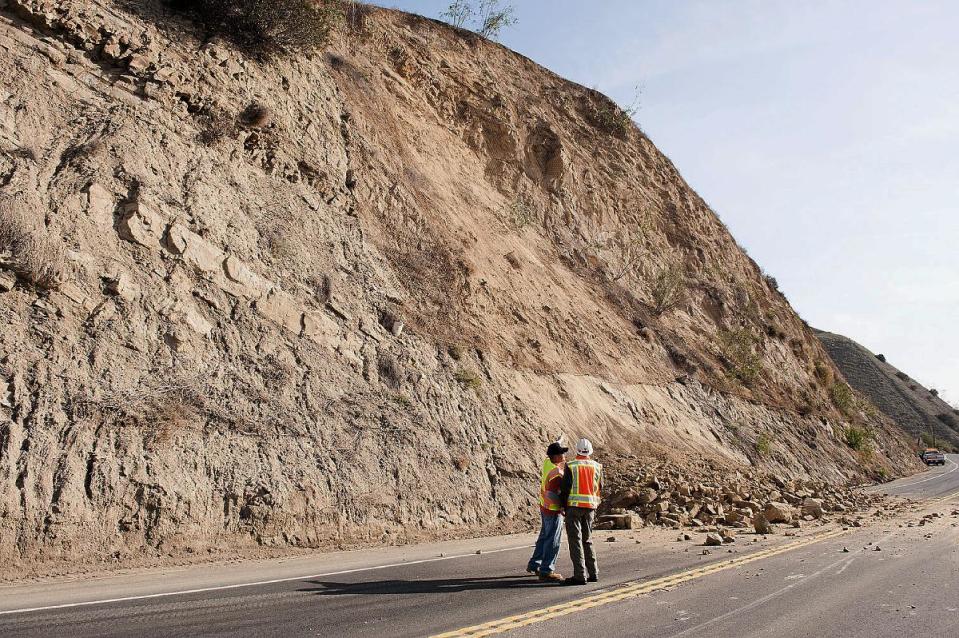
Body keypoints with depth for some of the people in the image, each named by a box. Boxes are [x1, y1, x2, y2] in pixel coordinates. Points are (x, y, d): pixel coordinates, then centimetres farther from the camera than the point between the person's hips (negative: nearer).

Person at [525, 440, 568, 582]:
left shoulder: (547, 463, 0)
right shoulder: (557, 474, -26)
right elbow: (551, 495, -29)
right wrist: (564, 504, -18)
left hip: (544, 508, 10)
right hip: (554, 511, -10)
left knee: (544, 537, 22)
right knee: (553, 541, 0)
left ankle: (534, 565, 32)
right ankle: (546, 571, 6)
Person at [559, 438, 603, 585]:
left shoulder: (571, 466, -6)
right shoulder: (597, 467, 5)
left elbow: (565, 488, -6)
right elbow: (600, 488, 11)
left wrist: (563, 506, 8)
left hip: (574, 505, -4)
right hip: (590, 506, 4)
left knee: (575, 540, -2)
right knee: (587, 540, 16)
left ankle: (580, 575, -5)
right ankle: (593, 573, 17)